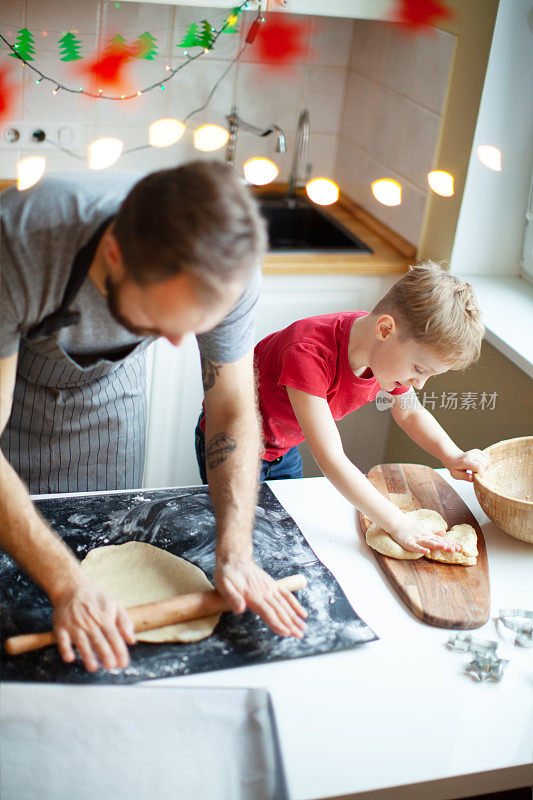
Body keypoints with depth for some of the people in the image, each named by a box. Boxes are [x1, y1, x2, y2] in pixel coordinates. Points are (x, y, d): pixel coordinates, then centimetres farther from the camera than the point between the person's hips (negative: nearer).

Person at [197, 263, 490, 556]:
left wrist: (452, 456, -17)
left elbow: (410, 413, 1)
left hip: (284, 448, 7)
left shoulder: (390, 355, -19)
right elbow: (330, 459, -44)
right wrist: (398, 524, -43)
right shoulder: (309, 354, -43)